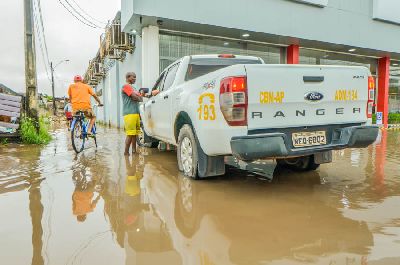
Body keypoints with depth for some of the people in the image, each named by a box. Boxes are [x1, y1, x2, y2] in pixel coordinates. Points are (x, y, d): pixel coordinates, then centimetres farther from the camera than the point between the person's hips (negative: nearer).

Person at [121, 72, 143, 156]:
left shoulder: (133, 88, 25)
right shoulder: (126, 86, -3)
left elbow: (141, 99, 15)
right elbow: (135, 97, -15)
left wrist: (136, 96, -3)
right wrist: (138, 96, 5)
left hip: (136, 113, 9)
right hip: (129, 113, -9)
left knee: (135, 134, 7)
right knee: (130, 134, -11)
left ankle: (134, 151, 11)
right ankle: (126, 152, -6)